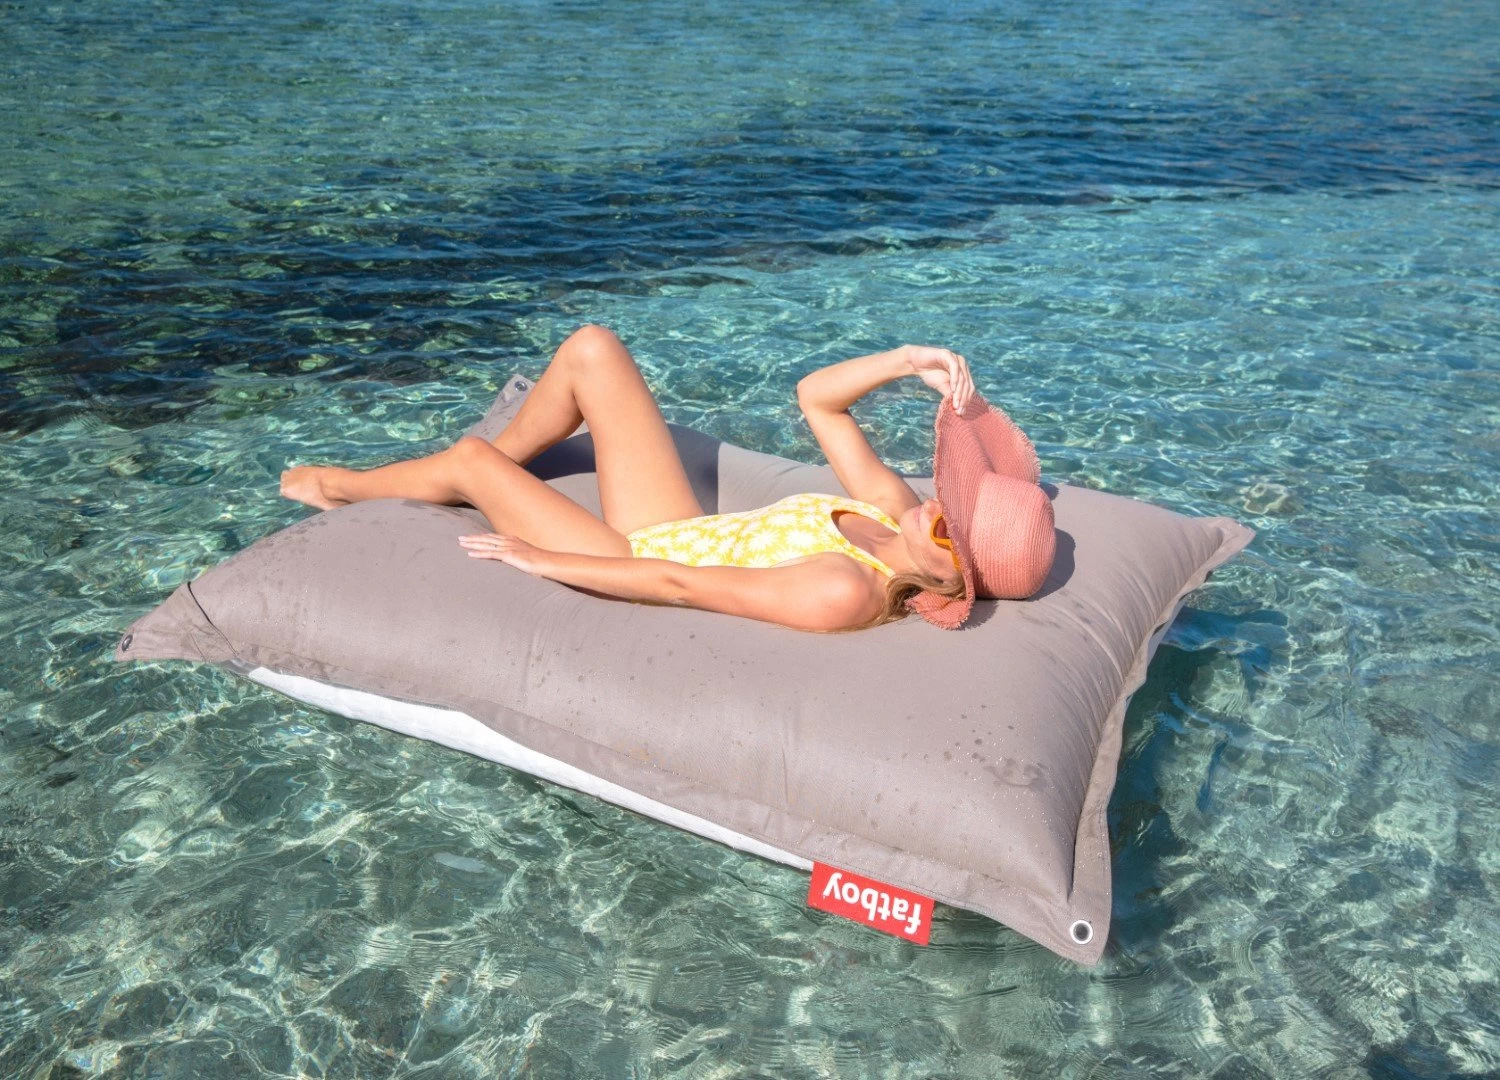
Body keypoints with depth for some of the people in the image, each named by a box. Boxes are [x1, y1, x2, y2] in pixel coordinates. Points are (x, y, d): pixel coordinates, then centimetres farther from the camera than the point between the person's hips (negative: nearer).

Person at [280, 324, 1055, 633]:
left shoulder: (841, 593, -34)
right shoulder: (897, 515, -8)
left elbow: (680, 586, -31)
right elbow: (814, 398, -1)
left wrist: (544, 560, -24)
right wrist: (903, 363, -17)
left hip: (643, 562, -7)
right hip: (676, 532, 7)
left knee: (471, 459, -4)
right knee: (590, 347, 2)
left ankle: (342, 486, 31)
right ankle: (499, 468, 27)